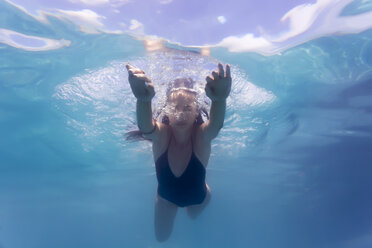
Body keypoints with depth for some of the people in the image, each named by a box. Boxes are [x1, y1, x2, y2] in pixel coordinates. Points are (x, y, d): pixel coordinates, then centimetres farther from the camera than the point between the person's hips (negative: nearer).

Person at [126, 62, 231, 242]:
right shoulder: (161, 135, -34)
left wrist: (220, 99, -82)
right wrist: (144, 99, -81)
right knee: (161, 237, 24)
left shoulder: (202, 136, -35)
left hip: (197, 196, 0)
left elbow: (216, 123, -59)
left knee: (194, 215, 32)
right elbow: (145, 125, -57)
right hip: (167, 196, 1)